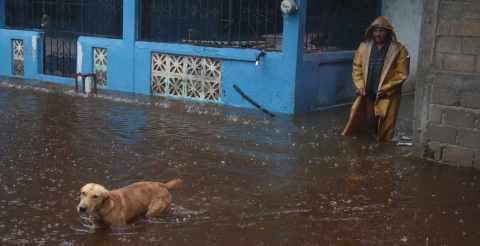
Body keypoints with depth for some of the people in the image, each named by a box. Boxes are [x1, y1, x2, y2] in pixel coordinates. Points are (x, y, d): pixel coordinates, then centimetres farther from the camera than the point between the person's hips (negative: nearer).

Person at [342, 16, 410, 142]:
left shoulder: (399, 50, -8)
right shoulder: (364, 47, 3)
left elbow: (401, 74, -10)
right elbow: (357, 67, 8)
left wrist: (385, 89, -16)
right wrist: (360, 86, -4)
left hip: (387, 97, -3)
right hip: (366, 95, 3)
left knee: (383, 131, 4)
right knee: (356, 124, 9)